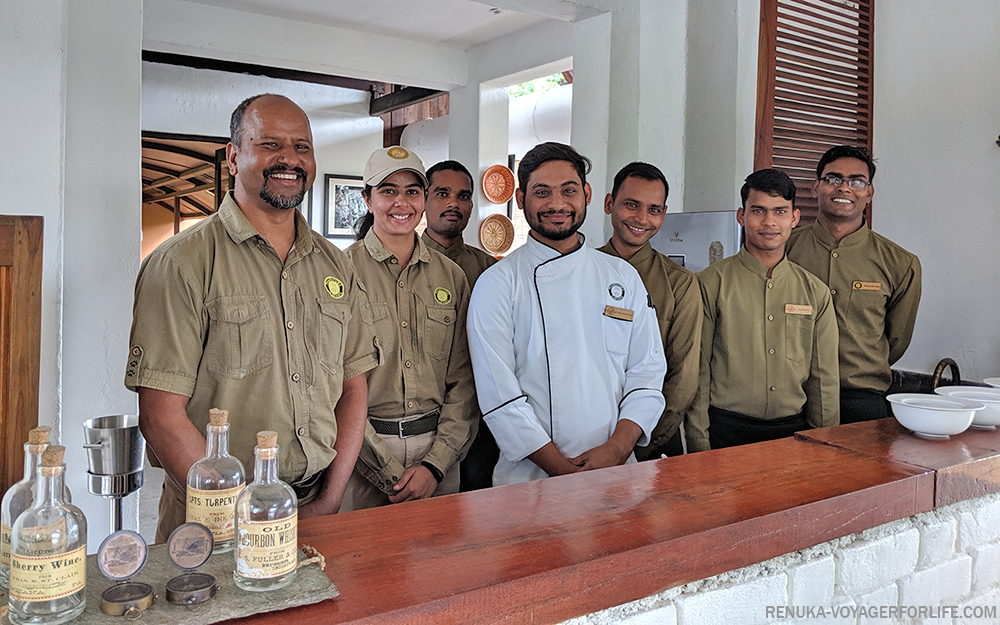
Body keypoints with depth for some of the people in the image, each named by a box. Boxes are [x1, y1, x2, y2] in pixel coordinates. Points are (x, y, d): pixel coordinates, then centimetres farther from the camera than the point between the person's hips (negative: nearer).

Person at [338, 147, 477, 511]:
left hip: (438, 449, 3)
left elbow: (463, 381, 4)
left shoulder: (452, 277, 6)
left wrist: (436, 463, -7)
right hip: (363, 452, -3)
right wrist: (388, 474, -13)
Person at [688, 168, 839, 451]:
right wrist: (699, 446, -7)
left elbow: (824, 378, 11)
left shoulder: (815, 291, 8)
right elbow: (696, 372, -4)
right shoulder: (710, 283, -3)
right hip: (725, 431, -3)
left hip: (794, 431, 3)